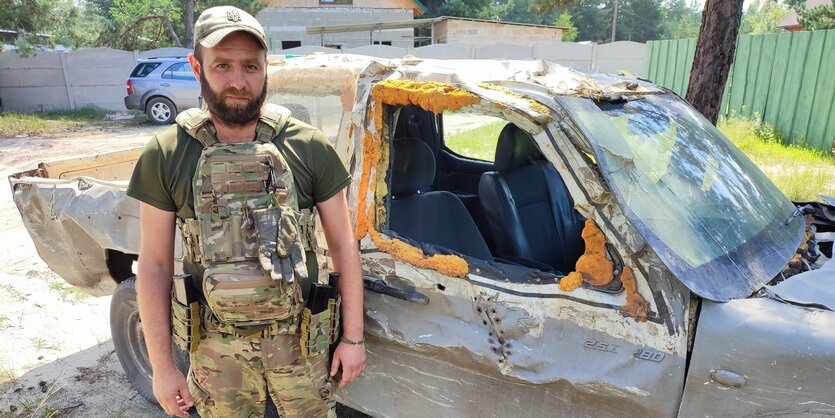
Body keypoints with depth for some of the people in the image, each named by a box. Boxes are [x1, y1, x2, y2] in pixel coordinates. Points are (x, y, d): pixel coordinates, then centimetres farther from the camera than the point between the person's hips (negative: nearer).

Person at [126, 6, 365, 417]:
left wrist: (353, 337, -3)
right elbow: (154, 264, -4)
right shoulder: (165, 155, -9)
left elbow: (343, 247, -5)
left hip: (300, 336, 0)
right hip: (216, 344, 1)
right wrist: (162, 366, -2)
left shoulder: (310, 148, -11)